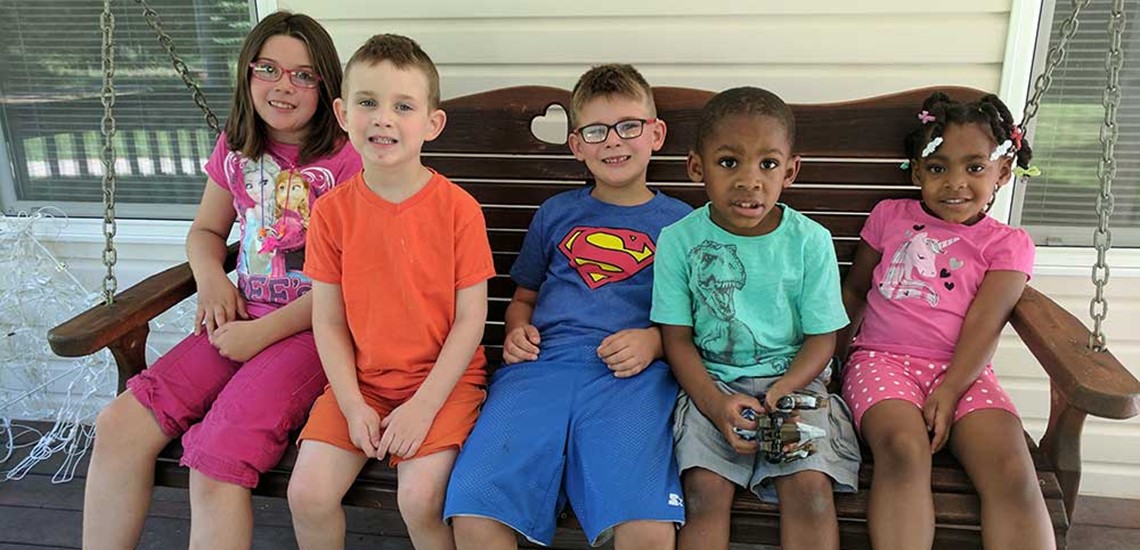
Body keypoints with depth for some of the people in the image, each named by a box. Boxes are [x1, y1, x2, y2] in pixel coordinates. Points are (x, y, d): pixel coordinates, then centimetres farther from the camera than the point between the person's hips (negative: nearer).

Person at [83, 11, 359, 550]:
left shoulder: (345, 161, -9)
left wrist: (263, 333, -14)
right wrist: (211, 278, 1)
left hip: (313, 326, -6)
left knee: (216, 461, -22)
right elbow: (205, 230, 25)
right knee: (120, 425, -8)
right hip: (242, 318, 6)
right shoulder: (235, 148, 11)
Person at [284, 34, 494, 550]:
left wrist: (424, 405, -14)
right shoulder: (331, 211, -3)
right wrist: (353, 405, -9)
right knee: (309, 493, -11)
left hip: (443, 379, -3)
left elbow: (470, 319, -9)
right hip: (361, 381, 3)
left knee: (420, 498, -21)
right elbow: (327, 321, 0)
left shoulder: (458, 208, -11)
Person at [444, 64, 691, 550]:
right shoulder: (555, 214, 23)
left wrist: (655, 340, -5)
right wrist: (517, 329, 8)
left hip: (630, 375, -2)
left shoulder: (679, 222, 16)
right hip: (542, 364, 2)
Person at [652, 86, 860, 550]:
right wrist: (716, 404, -18)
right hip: (710, 383, 0)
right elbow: (677, 338, -3)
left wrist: (781, 390, -18)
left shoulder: (810, 241, -4)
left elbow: (822, 337, 0)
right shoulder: (678, 241, -5)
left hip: (794, 379, 1)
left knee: (810, 486, -20)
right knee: (705, 490, -20)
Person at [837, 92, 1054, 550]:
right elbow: (854, 290, 21)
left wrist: (948, 393, -15)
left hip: (961, 370, 1)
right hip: (882, 358, 0)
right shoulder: (889, 217, 16)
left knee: (1014, 473, -25)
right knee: (904, 449, -32)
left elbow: (984, 325, -2)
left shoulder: (1008, 245, 11)